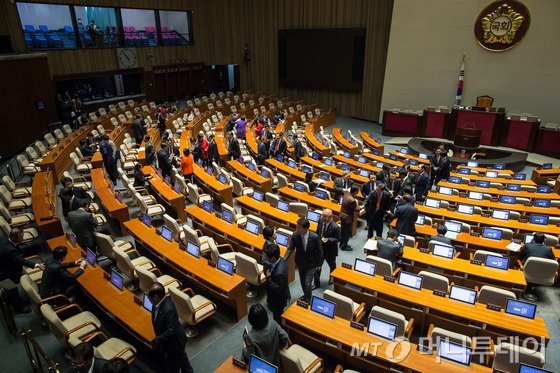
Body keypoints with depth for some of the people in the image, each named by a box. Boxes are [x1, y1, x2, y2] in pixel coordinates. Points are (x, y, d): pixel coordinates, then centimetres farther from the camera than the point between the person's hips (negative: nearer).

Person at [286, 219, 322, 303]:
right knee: (302, 282, 21)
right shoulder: (295, 235, -20)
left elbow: (319, 251, -12)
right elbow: (290, 249, -10)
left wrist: (319, 264, -3)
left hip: (311, 264, -3)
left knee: (307, 284, -5)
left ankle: (308, 301, 21)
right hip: (300, 263, 4)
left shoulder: (315, 237, -26)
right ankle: (306, 295, 50)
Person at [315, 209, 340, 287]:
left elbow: (338, 239, -18)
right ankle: (316, 283, 27)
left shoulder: (335, 227, -30)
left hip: (330, 250, -4)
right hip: (320, 248, 4)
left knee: (332, 266, 23)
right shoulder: (320, 221, -12)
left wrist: (328, 240, -31)